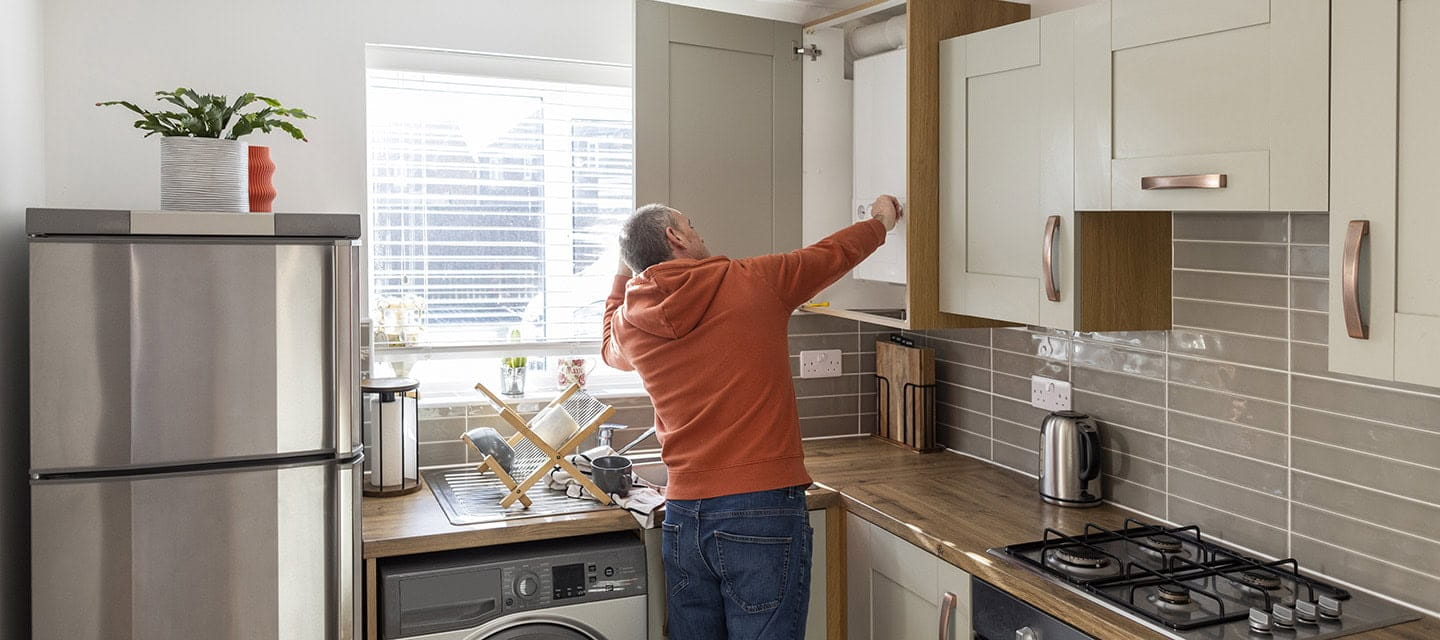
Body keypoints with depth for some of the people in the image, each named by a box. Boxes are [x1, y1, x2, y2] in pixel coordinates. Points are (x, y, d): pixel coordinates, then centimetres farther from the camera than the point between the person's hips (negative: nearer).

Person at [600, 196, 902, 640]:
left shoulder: (630, 322, 4)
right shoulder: (756, 282, -5)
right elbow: (833, 253, 13)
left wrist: (622, 279, 39)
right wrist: (881, 220, 32)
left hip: (683, 517, 5)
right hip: (763, 509, -4)